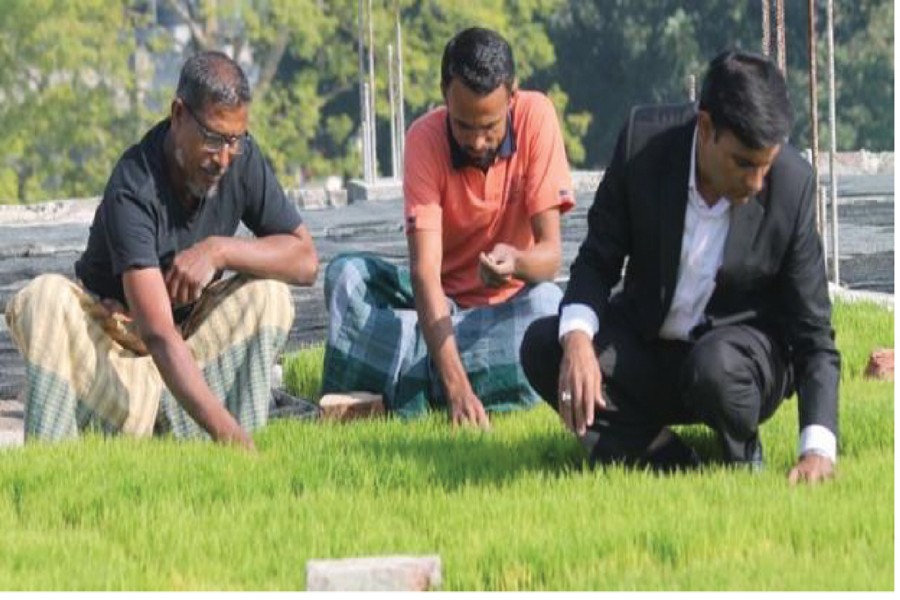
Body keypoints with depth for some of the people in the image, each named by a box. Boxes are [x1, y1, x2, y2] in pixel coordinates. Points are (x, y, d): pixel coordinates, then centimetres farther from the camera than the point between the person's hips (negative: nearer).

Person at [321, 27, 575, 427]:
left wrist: (516, 262, -44)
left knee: (548, 303, -34)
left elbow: (549, 255, -18)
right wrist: (456, 386, -42)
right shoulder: (425, 139, -19)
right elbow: (425, 272, -28)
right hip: (443, 302, 0)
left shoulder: (536, 118, -17)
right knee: (346, 275, -26)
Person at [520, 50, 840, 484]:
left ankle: (743, 461, -3)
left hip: (739, 346, -2)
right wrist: (577, 338, -28)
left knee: (715, 367, -37)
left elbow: (812, 334, -14)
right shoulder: (643, 158, -16)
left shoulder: (792, 184, -18)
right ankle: (663, 460, -11)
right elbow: (598, 262, -5)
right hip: (648, 346, 2)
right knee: (542, 347, -23)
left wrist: (818, 450, -27)